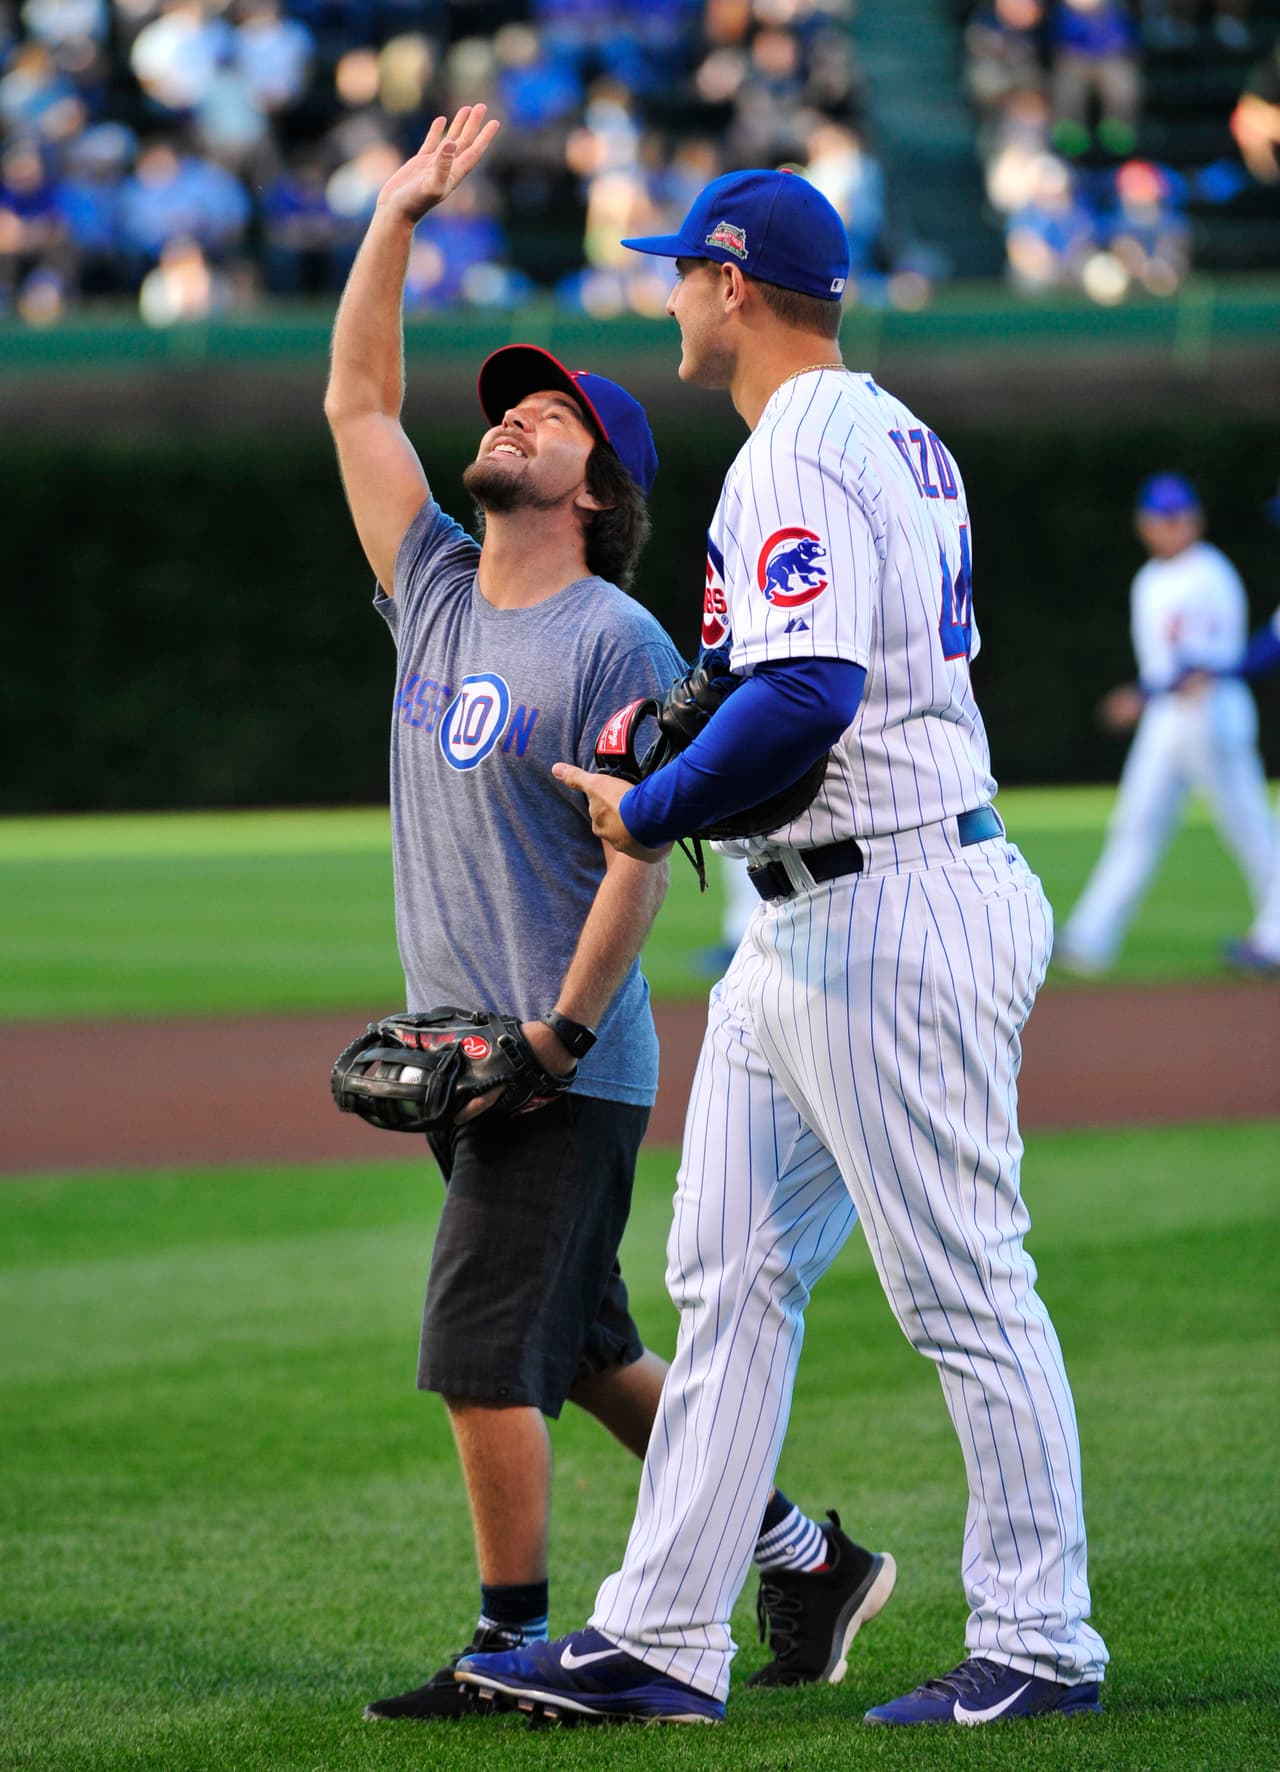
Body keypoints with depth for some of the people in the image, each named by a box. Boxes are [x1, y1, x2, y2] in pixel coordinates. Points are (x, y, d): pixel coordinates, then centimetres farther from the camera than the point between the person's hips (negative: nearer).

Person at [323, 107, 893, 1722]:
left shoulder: (618, 643, -10)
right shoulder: (434, 593, 11)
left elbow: (639, 857, -14)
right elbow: (355, 400, 13)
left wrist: (559, 1035, -20)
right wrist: (399, 215, 10)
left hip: (572, 1071, -8)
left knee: (483, 1353, -9)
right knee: (583, 1352, 12)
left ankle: (513, 1647, 1)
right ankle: (803, 1557, 21)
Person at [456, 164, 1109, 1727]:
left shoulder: (800, 459, -16)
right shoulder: (894, 437, 17)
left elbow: (808, 700, -29)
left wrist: (653, 811, -15)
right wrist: (695, 750, 14)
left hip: (895, 912, -11)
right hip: (800, 928, 11)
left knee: (964, 1288, -4)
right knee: (729, 1273, 10)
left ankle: (1040, 1642, 2)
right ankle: (665, 1640, 12)